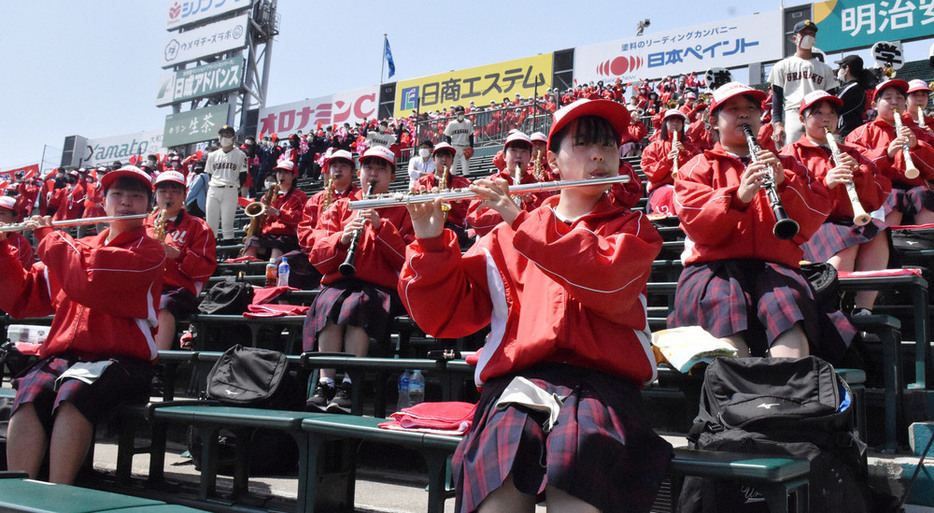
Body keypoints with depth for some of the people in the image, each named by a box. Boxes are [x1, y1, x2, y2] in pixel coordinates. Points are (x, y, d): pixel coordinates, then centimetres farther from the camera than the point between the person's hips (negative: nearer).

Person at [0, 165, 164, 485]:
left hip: (120, 359, -4)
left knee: (73, 393, -34)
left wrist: (48, 237, 0)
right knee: (29, 394, -27)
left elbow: (88, 282, -13)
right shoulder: (80, 247, 23)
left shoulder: (148, 251, 4)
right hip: (63, 355, 5)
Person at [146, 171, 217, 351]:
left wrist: (177, 254, -12)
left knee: (163, 308, -38)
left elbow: (207, 266, 3)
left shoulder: (197, 226, 13)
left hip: (178, 289, -4)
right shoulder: (144, 224, 25)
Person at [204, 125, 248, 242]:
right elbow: (208, 174, 20)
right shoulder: (213, 155, 17)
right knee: (210, 220, 2)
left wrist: (236, 187, -3)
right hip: (213, 190, 4)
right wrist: (210, 186, 8)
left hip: (230, 191, -4)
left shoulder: (240, 155, 5)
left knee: (227, 222, -7)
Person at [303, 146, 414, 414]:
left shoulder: (402, 211, 15)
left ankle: (348, 386, -37)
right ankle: (325, 384, -35)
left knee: (358, 305, -35)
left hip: (381, 288, -2)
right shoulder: (340, 207, 21)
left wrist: (381, 227, -11)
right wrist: (342, 239, -11)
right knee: (328, 304, -32)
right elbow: (318, 256, 9)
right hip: (340, 283, 3)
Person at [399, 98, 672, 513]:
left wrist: (522, 221, -7)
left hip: (601, 381, 0)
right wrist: (430, 241, -2)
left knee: (580, 451, -35)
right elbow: (446, 315, 12)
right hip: (518, 378, 1)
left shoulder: (632, 228, 17)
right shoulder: (507, 235, 19)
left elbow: (607, 279, -8)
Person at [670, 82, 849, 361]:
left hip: (774, 264, 2)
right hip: (714, 266, -1)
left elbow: (814, 220, 11)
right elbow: (695, 223, -1)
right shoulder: (699, 167, 19)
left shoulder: (787, 165, 26)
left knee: (789, 304, -35)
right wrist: (737, 197, -18)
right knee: (727, 310, -37)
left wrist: (784, 186, -7)